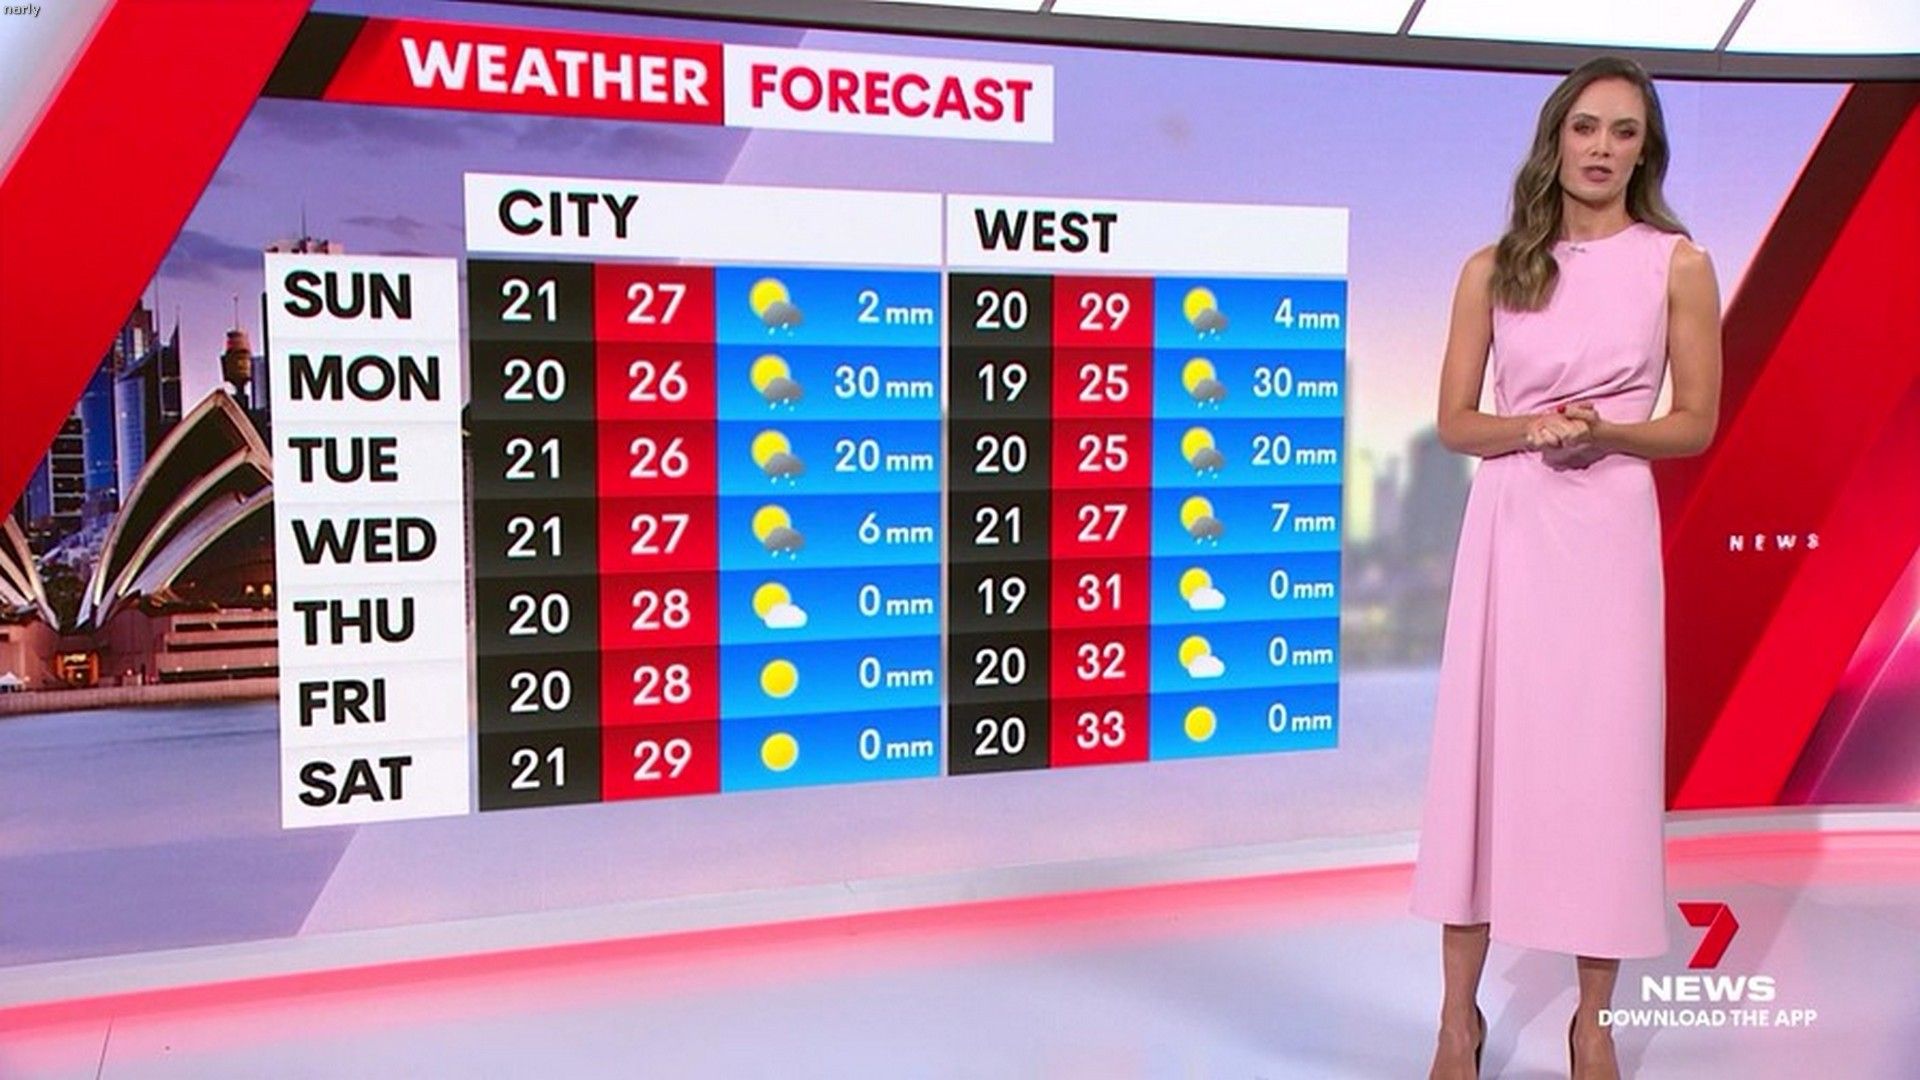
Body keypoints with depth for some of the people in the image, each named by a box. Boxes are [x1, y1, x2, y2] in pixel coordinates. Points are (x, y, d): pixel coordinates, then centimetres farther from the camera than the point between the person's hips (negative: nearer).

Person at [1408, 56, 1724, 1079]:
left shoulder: (1677, 264, 3)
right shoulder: (1492, 268, 6)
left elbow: (1696, 423, 4)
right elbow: (1455, 422, 6)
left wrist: (1603, 432, -14)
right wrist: (1532, 426, -14)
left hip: (1610, 531, -1)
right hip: (1506, 527, 1)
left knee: (1602, 756, 1)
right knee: (1482, 750, 3)